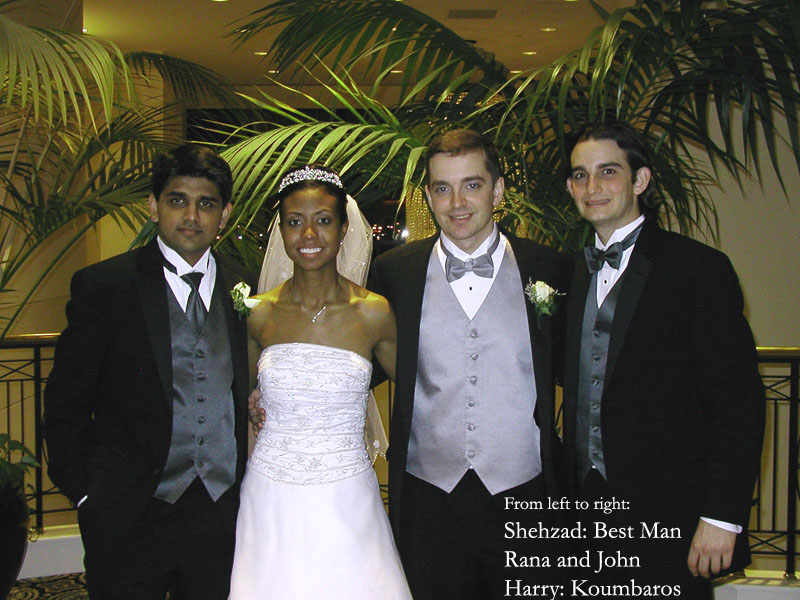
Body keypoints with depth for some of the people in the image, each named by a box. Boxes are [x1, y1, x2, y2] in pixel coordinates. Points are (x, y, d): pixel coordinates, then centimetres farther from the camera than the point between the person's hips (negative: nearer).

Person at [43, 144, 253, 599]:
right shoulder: (102, 285, -5)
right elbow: (66, 404, -2)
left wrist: (248, 487, 7)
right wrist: (85, 493, -4)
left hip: (223, 511, 3)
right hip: (129, 519, -3)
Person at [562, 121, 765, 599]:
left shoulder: (698, 268, -9)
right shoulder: (578, 275, 11)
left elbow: (739, 402, -12)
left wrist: (722, 517, -16)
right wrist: (574, 495, 7)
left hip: (666, 523, -5)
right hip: (591, 513, 6)